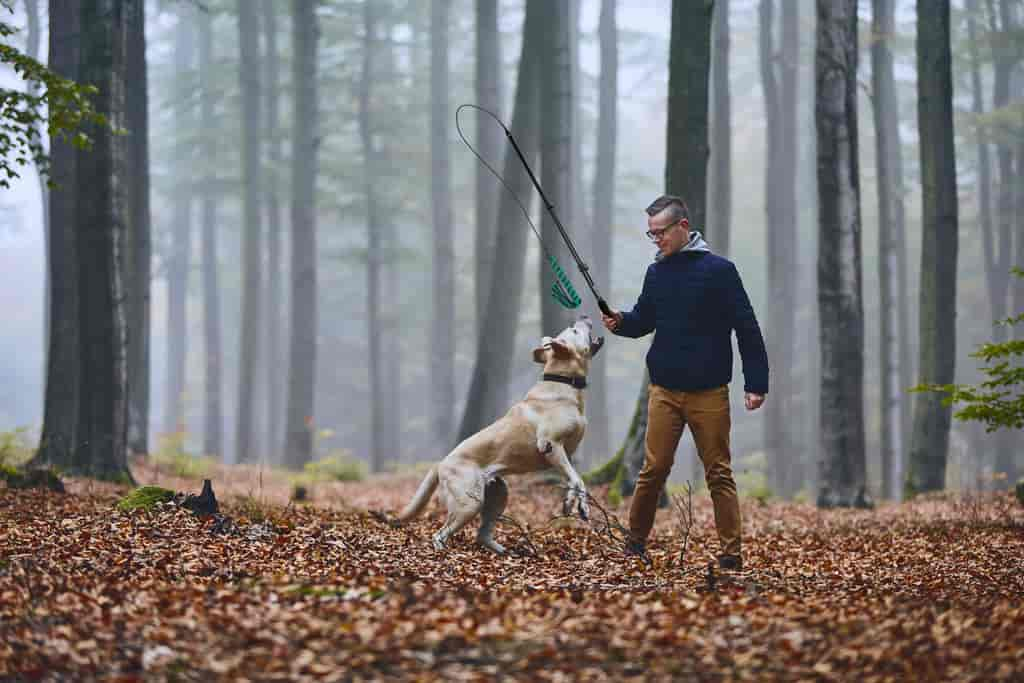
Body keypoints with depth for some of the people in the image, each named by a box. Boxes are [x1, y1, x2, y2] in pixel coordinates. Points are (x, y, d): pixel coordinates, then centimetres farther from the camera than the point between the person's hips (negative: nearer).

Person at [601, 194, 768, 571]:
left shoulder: (718, 270, -6)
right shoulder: (656, 272, 9)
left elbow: (747, 330, -6)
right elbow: (644, 319, 19)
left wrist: (756, 384, -11)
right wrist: (621, 322, -5)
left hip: (709, 394, -3)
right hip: (664, 391, 4)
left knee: (719, 474, 0)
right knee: (653, 470, 1)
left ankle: (731, 554, 2)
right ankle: (634, 544, 12)